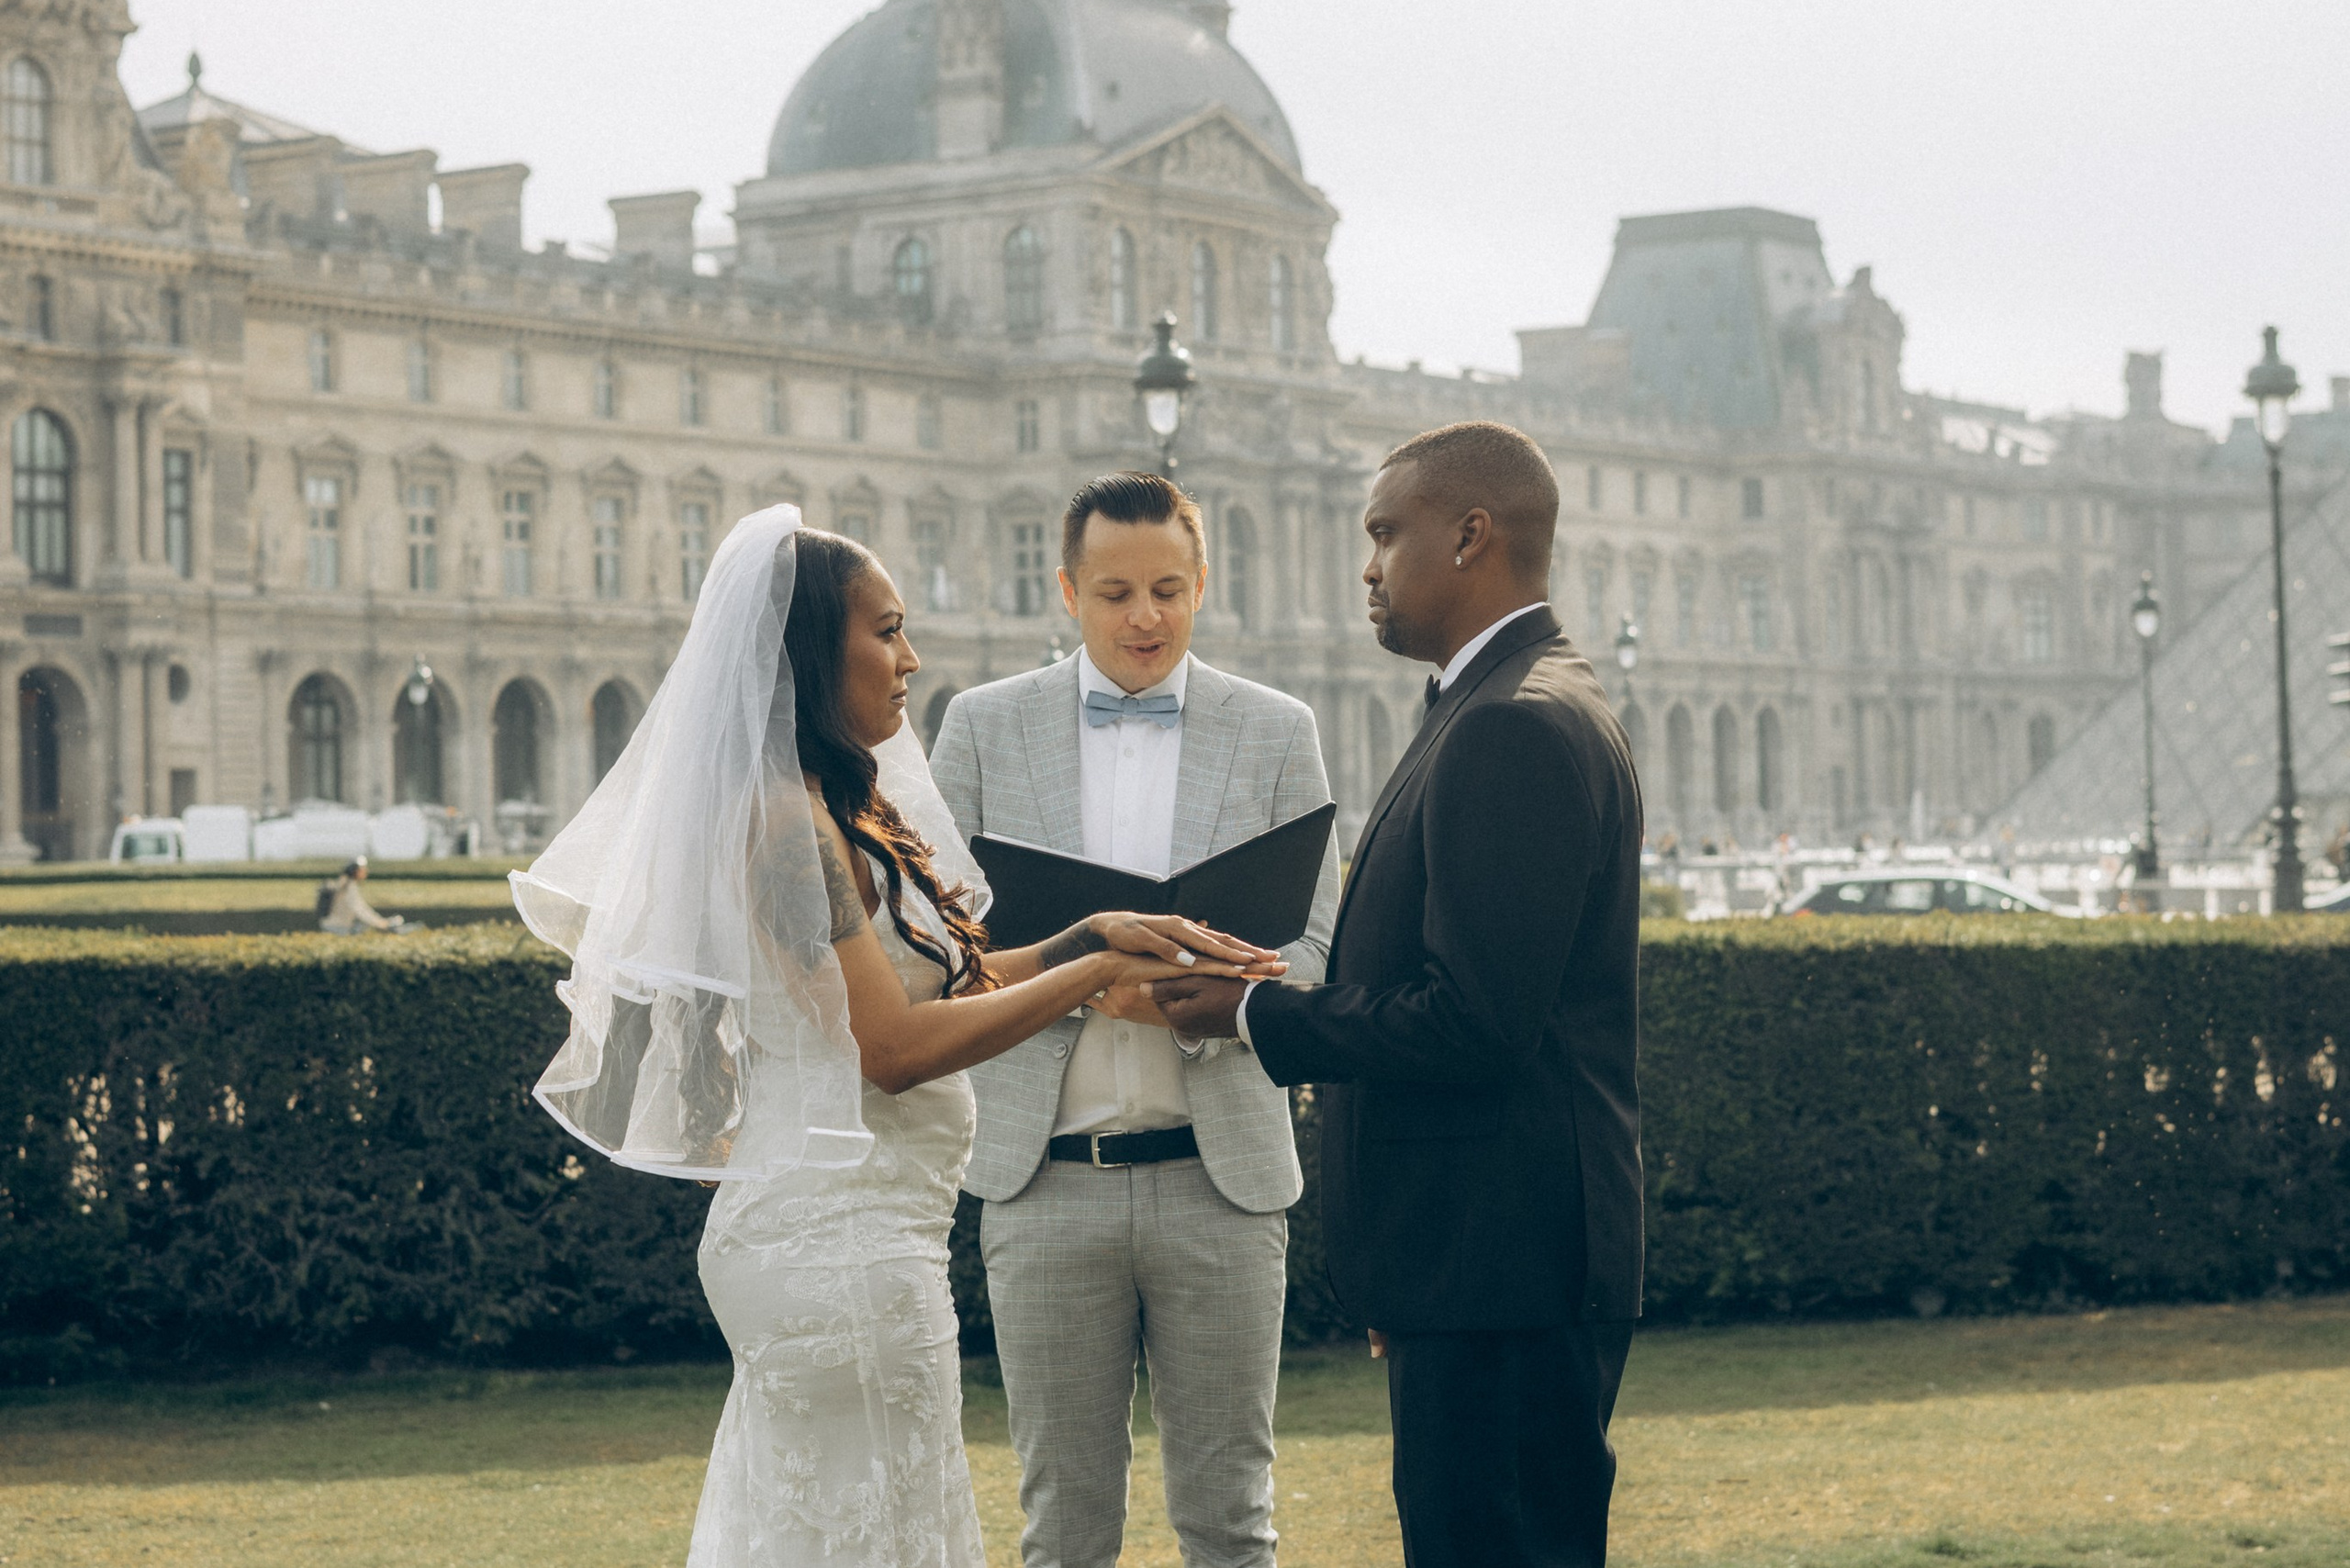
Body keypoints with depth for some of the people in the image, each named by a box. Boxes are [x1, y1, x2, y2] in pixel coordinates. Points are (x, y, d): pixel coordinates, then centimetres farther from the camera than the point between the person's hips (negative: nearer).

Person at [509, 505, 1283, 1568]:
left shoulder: (840, 810, 14)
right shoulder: (786, 817, -17)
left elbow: (936, 983, 15)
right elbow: (894, 1042, -20)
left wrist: (1093, 935, 3)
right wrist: (1099, 971, -14)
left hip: (830, 1230, 10)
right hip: (844, 1239, -10)